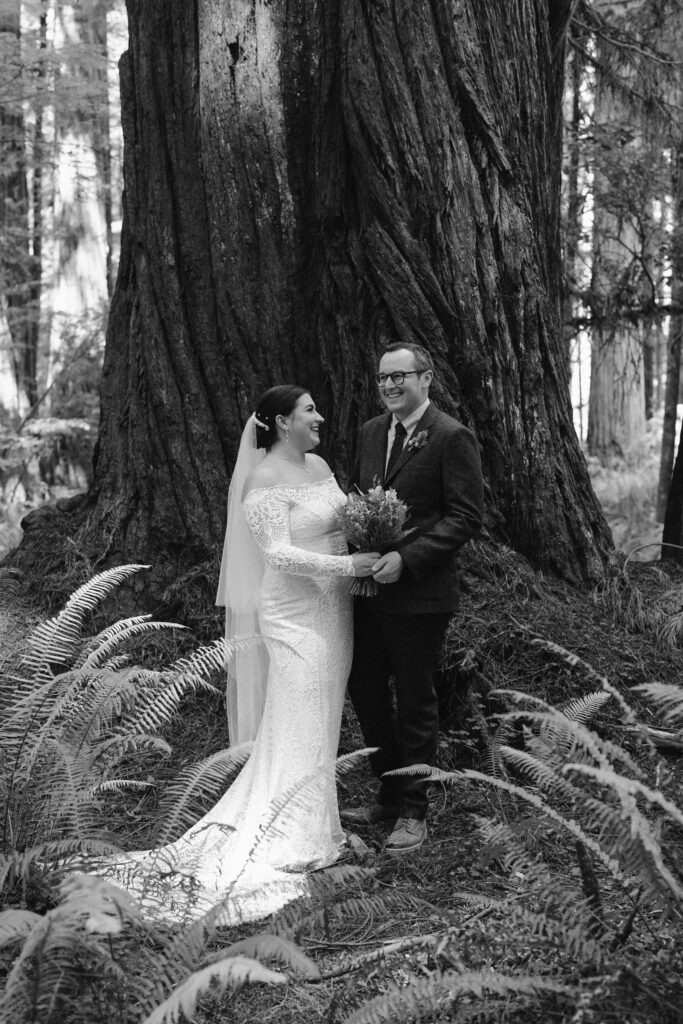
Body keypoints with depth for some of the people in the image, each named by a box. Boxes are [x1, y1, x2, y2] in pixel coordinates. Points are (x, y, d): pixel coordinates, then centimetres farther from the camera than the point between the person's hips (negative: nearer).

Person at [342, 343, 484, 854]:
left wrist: (406, 558, -22)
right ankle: (390, 793, 33)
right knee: (364, 688, 14)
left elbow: (466, 516, -15)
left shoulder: (452, 437, -11)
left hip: (420, 592, -7)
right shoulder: (371, 432, 11)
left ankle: (413, 812, 21)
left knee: (415, 702, 5)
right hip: (368, 587, 7)